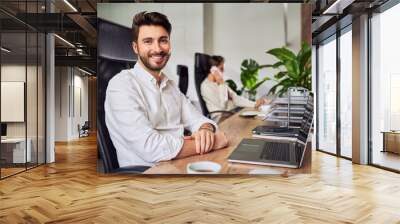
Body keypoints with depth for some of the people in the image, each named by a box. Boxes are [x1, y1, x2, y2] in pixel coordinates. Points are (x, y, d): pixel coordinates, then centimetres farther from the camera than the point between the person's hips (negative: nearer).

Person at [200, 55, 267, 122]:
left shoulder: (219, 83, 12)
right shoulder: (205, 86, -14)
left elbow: (235, 98, 7)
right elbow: (222, 106, -20)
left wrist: (254, 104, -4)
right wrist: (222, 84, -20)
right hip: (221, 118, -8)